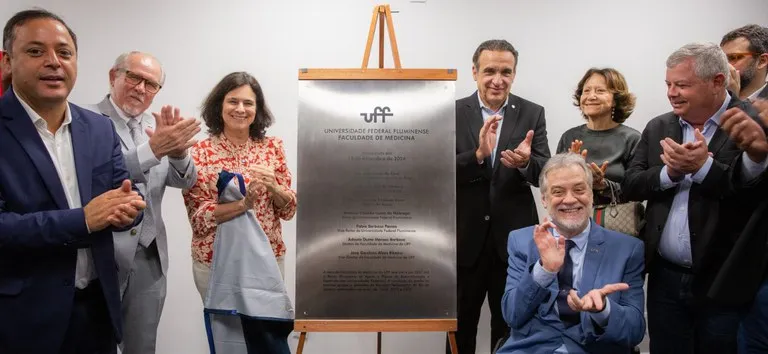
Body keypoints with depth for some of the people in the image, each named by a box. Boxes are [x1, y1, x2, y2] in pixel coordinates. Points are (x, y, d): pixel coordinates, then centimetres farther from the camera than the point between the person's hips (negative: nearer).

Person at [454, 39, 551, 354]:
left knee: (511, 328, 16)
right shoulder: (453, 113, -3)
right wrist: (478, 155, -29)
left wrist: (525, 162, -29)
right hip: (465, 239, 0)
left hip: (514, 239, 1)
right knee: (460, 327, 17)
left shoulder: (532, 114, 0)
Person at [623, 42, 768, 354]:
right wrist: (670, 172, -13)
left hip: (725, 283, -4)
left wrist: (704, 167, -23)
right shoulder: (658, 127, 7)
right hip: (664, 279, 4)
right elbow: (630, 186, 2)